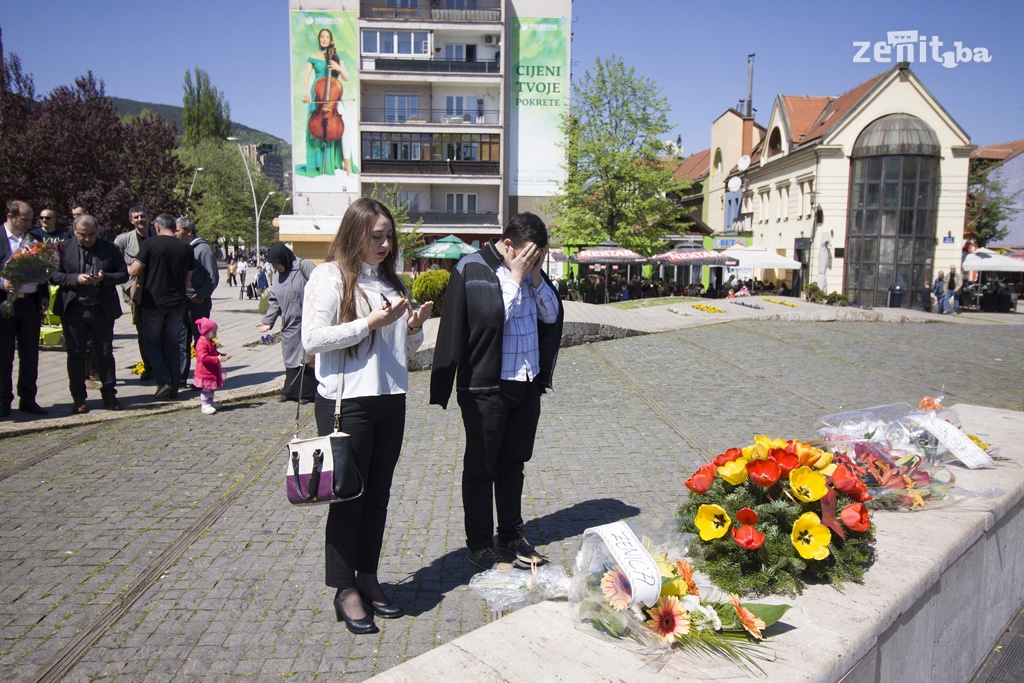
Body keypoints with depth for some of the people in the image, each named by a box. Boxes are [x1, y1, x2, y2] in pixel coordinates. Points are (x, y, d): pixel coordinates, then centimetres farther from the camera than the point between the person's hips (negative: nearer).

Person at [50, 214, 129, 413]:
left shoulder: (110, 249, 3)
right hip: (73, 309, 0)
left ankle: (109, 395, 15)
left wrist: (104, 278, -16)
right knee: (76, 354, 6)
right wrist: (76, 279, -17)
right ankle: (78, 398, 14)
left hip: (102, 309, 0)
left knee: (105, 353, 6)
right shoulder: (64, 248, 2)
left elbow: (123, 275, 2)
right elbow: (54, 275, -1)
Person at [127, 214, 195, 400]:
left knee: (152, 342, 9)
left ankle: (163, 381, -4)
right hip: (177, 303, 3)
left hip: (153, 302, -3)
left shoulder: (150, 243, -9)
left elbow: (134, 271, -11)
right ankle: (174, 387, 11)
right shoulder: (185, 248, 3)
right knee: (172, 344, 11)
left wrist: (124, 268, 11)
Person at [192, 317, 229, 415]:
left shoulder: (211, 342, 12)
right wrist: (218, 359, -31)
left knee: (211, 388, 18)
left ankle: (210, 402, 30)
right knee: (206, 389, -5)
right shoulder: (202, 343, -21)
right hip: (205, 373, -10)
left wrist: (223, 356, 9)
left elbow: (215, 353, 25)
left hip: (212, 371, 10)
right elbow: (203, 357, -30)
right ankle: (204, 406, -1)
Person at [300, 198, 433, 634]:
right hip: (346, 402, -6)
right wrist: (370, 322, -19)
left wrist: (414, 326, -1)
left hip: (390, 401, 6)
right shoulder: (330, 276, -5)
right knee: (348, 497, 3)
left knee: (378, 497, 13)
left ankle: (368, 579, 27)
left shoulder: (390, 280, 15)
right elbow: (312, 338, -15)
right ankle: (345, 591, 17)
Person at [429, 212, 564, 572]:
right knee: (481, 468, 8)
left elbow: (552, 315, 5)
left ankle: (512, 536, 31)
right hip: (485, 388, -6)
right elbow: (492, 316, -21)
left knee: (514, 464, 17)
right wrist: (515, 278, -19)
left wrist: (536, 278, -7)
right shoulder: (471, 269, -11)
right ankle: (479, 544, 22)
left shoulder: (531, 270, 7)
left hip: (527, 385, 6)